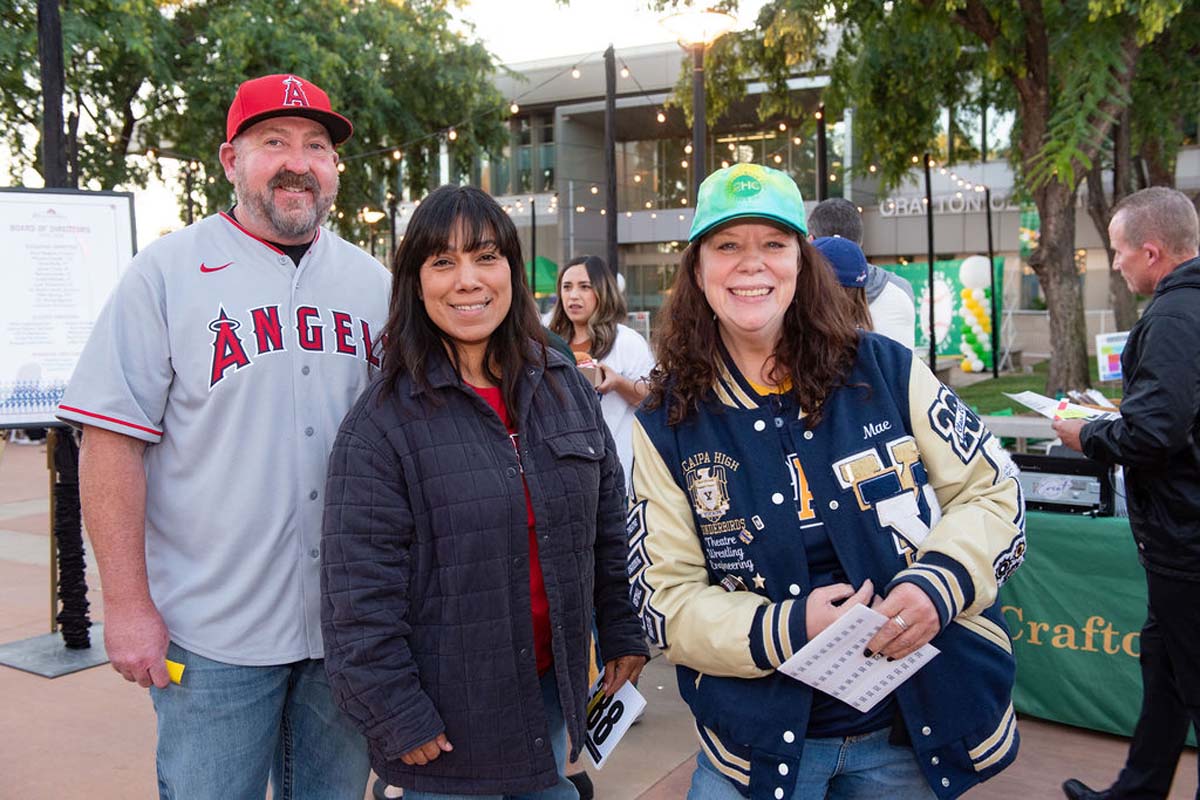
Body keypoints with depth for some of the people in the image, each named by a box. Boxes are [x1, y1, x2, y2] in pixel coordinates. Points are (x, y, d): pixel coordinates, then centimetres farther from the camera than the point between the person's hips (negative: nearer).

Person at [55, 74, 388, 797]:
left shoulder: (372, 281, 8)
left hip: (349, 625, 4)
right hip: (213, 634, -4)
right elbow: (112, 441, -8)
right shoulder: (166, 273, -4)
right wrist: (127, 602, -11)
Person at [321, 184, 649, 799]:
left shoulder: (566, 386, 2)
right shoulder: (381, 423, -14)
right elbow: (360, 592, -14)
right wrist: (396, 717, -14)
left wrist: (622, 632, 10)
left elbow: (609, 521, 9)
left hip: (554, 685, 5)